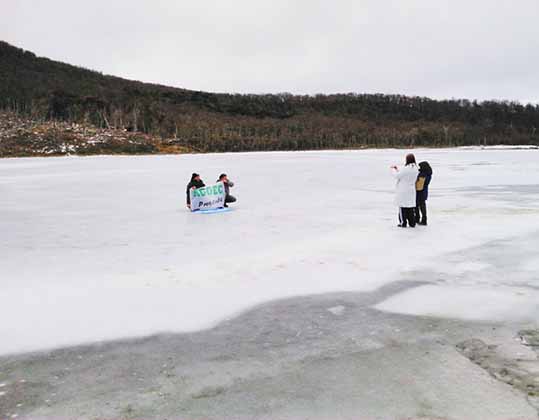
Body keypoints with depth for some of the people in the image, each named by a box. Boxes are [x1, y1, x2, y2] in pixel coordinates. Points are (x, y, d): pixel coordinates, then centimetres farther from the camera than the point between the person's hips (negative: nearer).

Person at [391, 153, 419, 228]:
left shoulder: (405, 168, -19)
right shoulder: (415, 169, 3)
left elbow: (397, 176, -10)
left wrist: (394, 169, 7)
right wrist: (397, 169, 17)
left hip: (403, 191, -6)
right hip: (411, 190, 6)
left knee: (402, 206, 4)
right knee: (411, 207, 11)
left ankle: (403, 222, 7)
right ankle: (412, 222, 14)